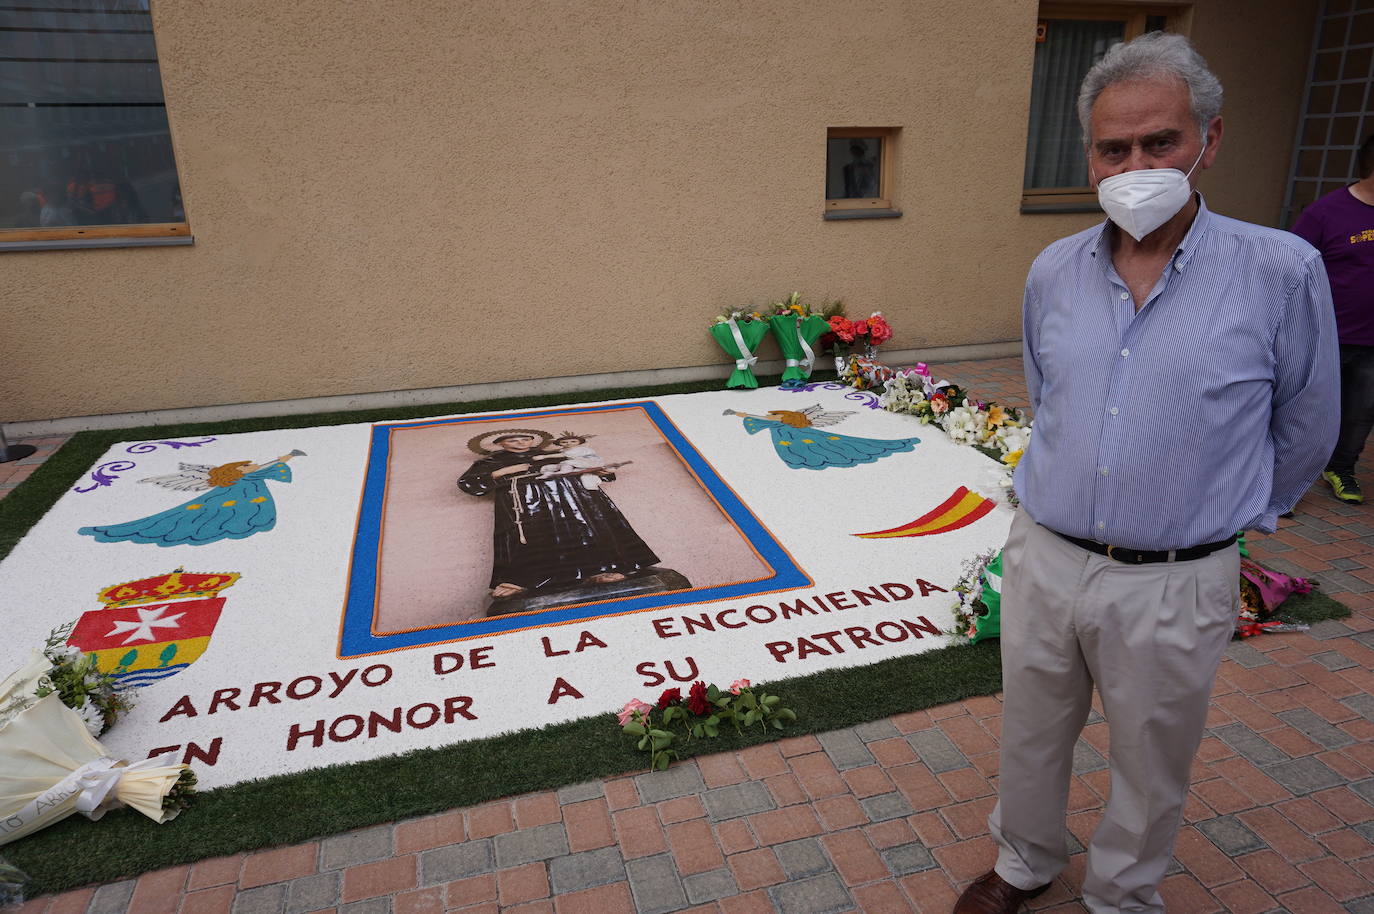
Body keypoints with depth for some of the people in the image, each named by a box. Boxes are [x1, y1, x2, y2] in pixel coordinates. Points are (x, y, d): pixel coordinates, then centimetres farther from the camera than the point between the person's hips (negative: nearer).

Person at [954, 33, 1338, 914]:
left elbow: (1303, 435, 2)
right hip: (1044, 559, 3)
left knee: (1151, 767, 18)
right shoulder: (1053, 271, -1)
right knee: (1030, 738, 21)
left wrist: (1229, 515, 14)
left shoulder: (1282, 271, -12)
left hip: (1174, 584, -3)